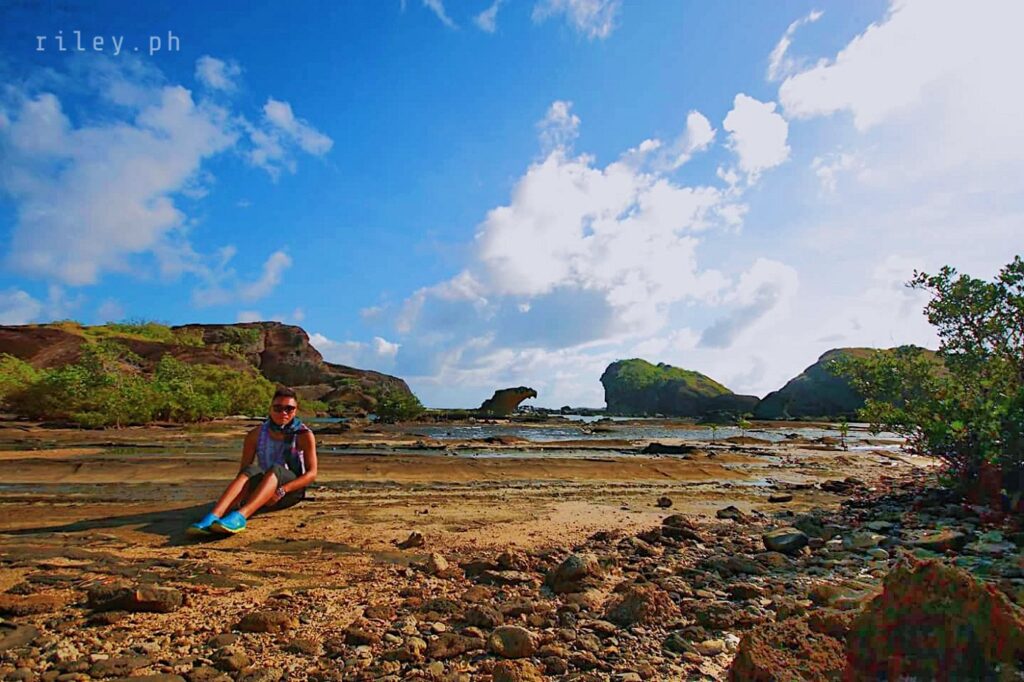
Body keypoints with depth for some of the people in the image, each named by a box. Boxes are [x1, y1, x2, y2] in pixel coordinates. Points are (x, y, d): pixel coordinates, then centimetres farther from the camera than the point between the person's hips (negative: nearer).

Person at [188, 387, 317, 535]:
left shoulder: (303, 435, -5)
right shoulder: (256, 435, 3)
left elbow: (311, 473, -10)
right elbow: (243, 470, 3)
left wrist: (281, 490, -24)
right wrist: (238, 496, -17)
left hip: (292, 489, -2)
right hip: (262, 487, 2)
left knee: (275, 469, -35)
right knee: (251, 471, -31)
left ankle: (239, 517, -56)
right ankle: (212, 517, -51)